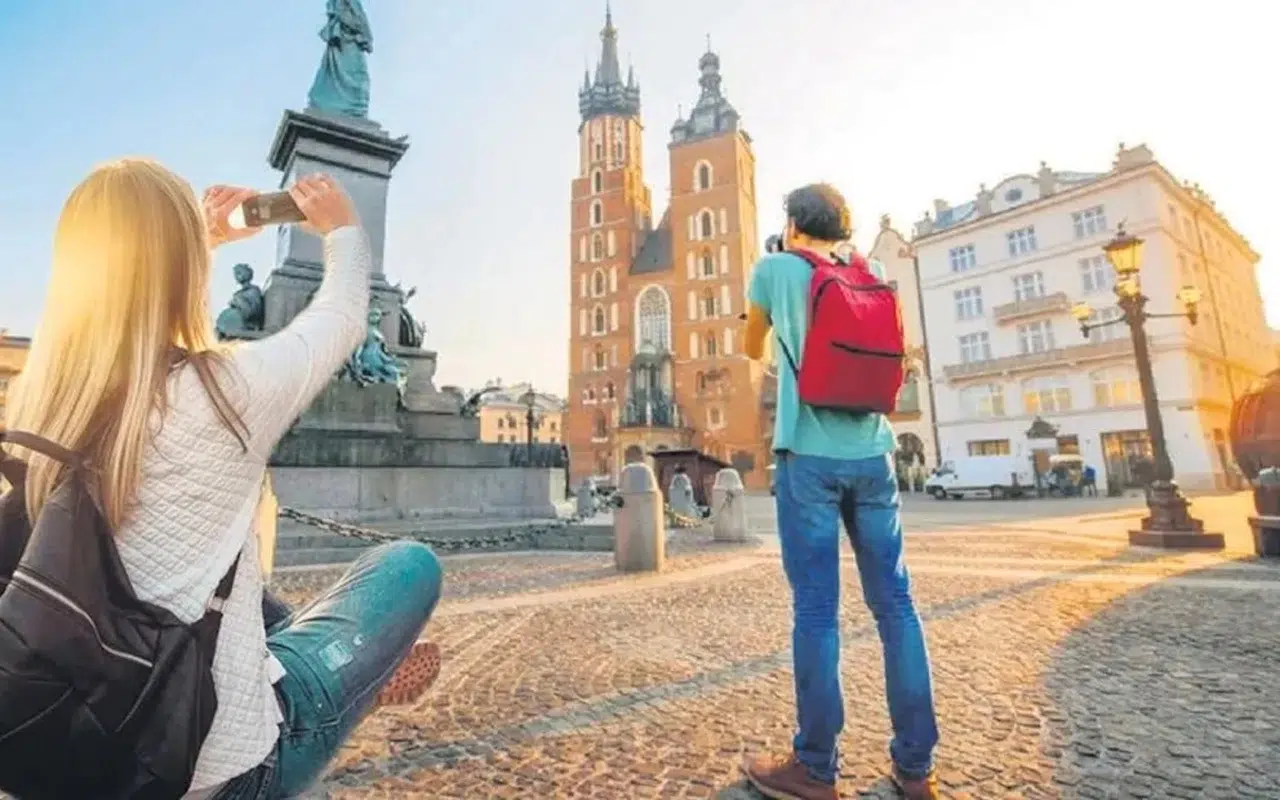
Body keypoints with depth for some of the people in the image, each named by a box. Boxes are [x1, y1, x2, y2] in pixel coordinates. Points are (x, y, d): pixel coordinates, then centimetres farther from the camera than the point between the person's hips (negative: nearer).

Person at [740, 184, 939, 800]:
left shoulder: (773, 269, 4)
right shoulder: (870, 275, 15)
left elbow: (754, 349, 17)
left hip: (809, 454, -4)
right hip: (872, 454, 5)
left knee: (816, 609, 0)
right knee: (894, 604, 9)